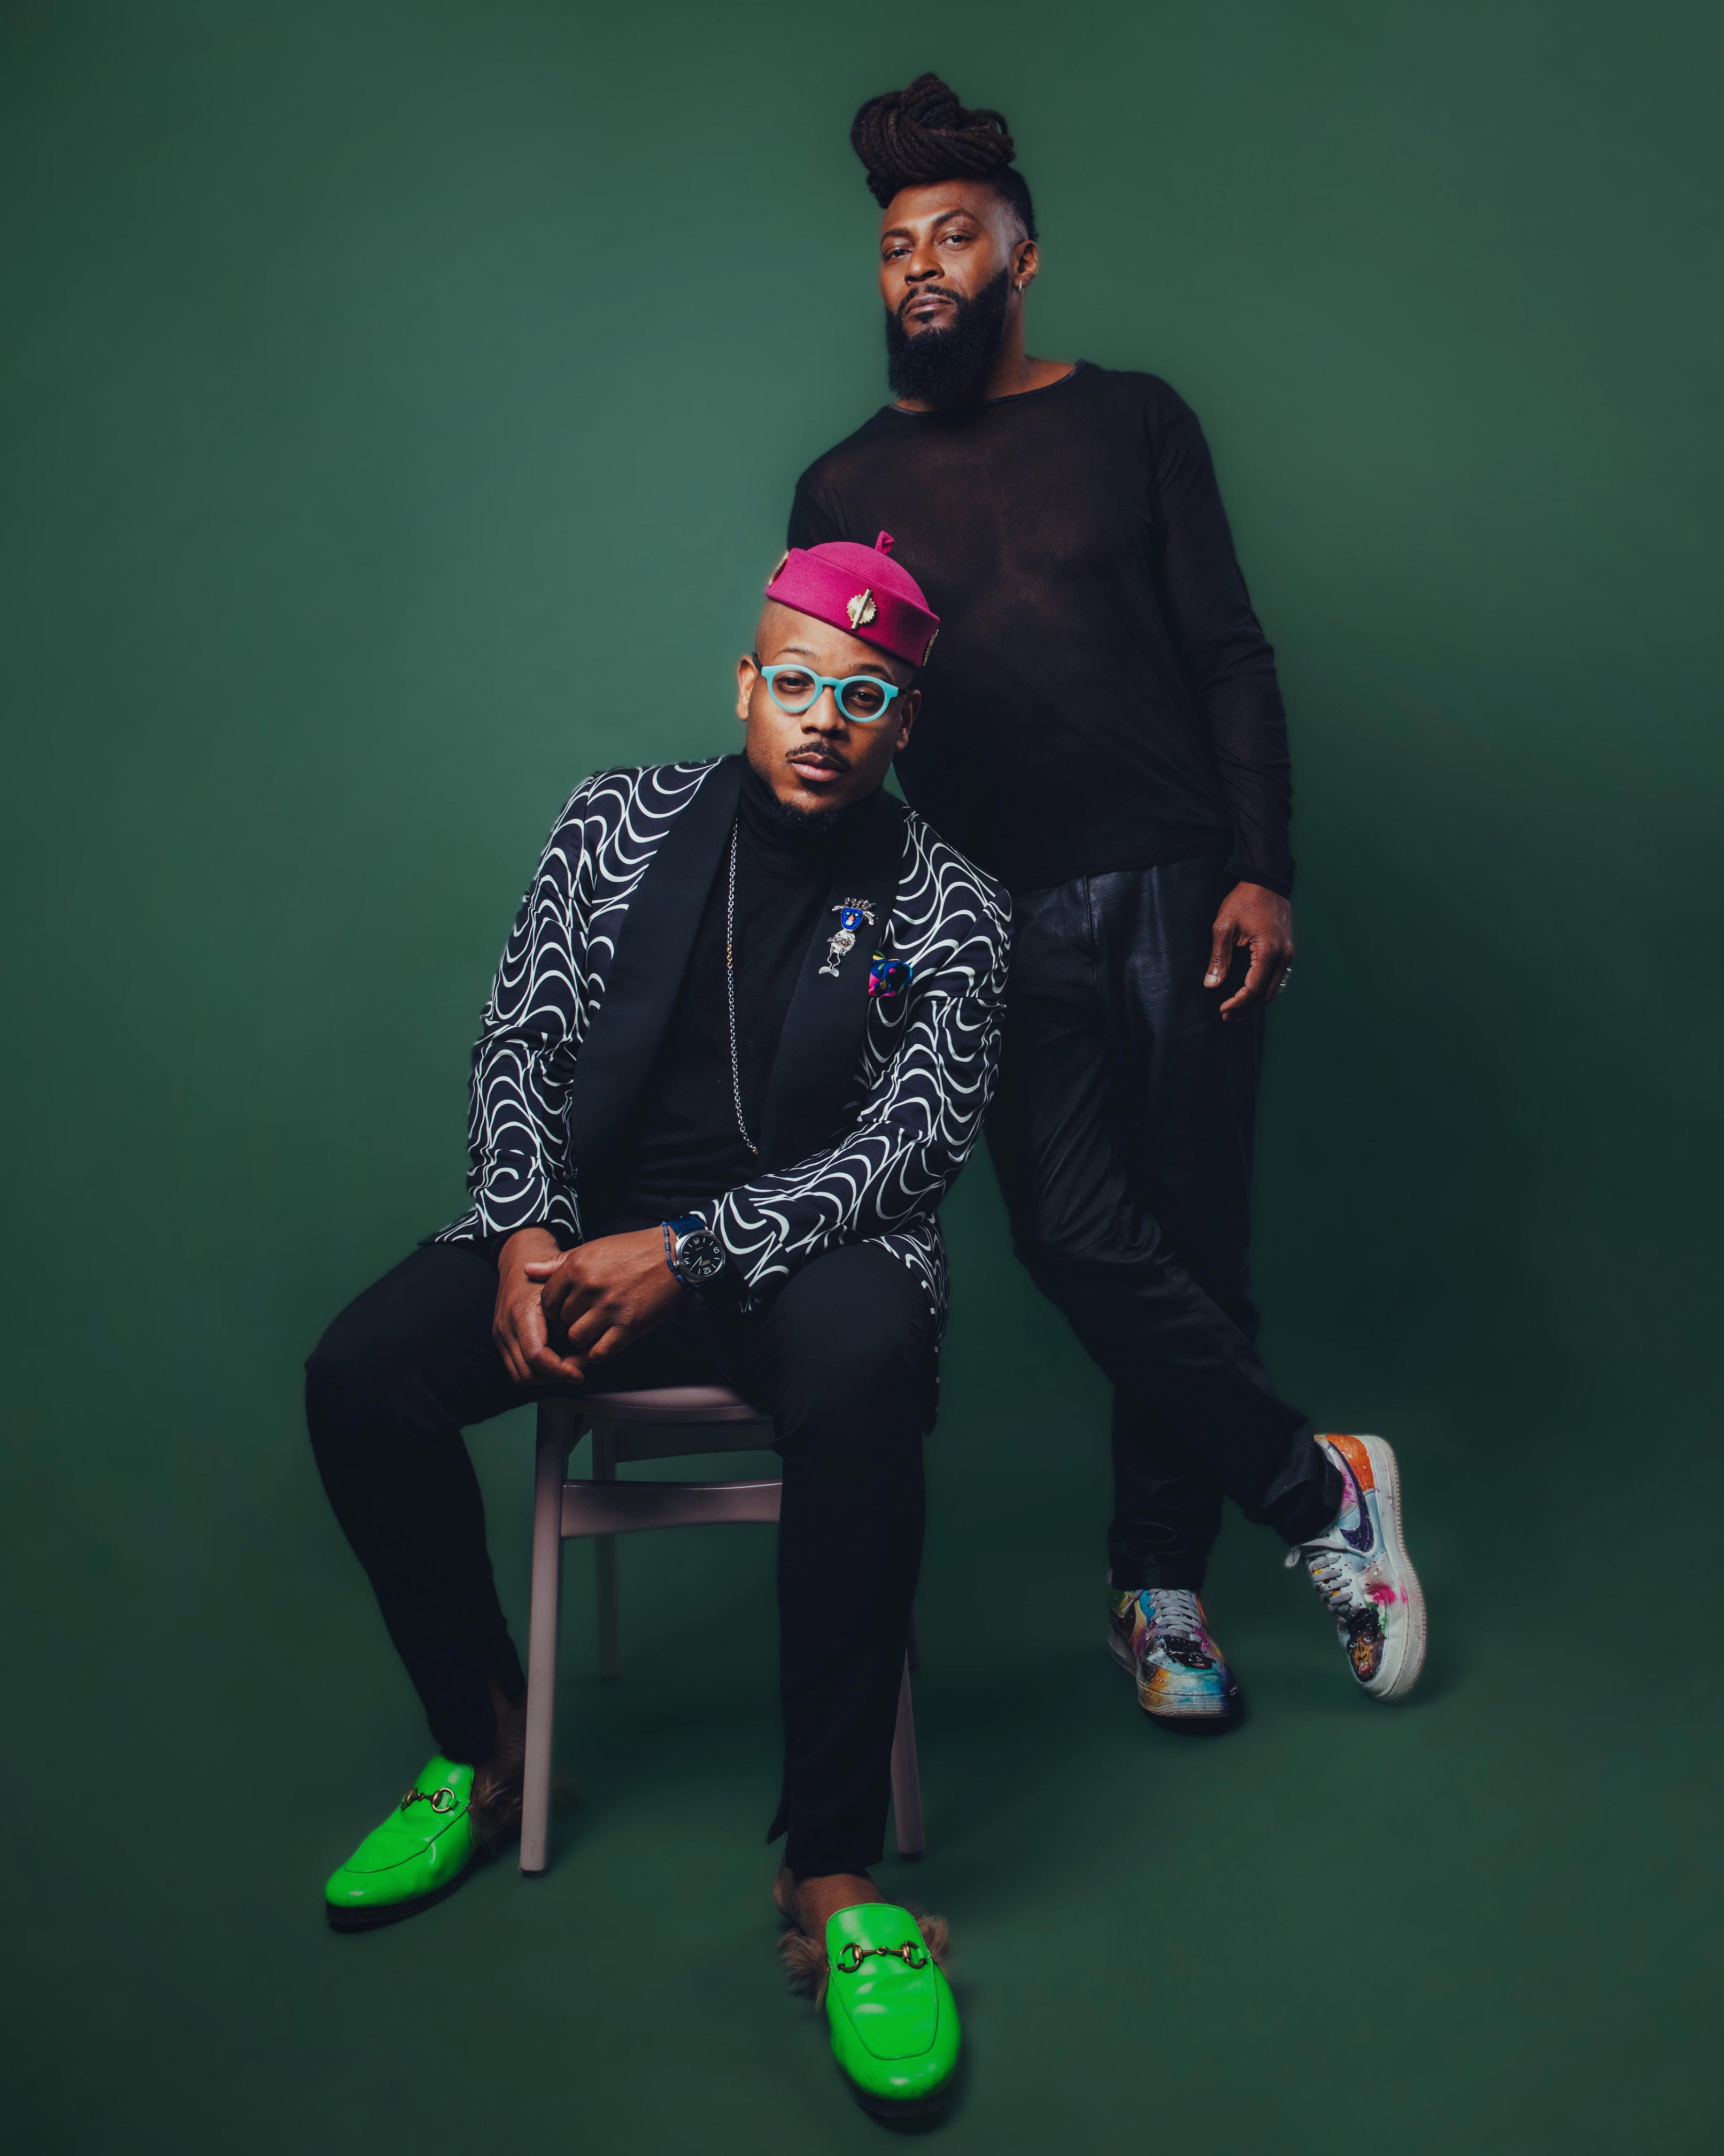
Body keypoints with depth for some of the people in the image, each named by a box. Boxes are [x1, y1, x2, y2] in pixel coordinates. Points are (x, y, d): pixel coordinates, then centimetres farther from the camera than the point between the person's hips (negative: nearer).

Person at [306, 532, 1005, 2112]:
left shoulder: (949, 913, 1)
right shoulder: (620, 819, 8)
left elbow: (908, 1145, -8)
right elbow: (519, 1046, 6)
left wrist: (690, 1253, -20)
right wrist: (527, 1235, -12)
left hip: (808, 1239, -3)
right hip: (590, 1217, 3)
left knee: (861, 1388, -38)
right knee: (359, 1377, -21)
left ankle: (833, 1875, -26)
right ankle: (488, 1752, 4)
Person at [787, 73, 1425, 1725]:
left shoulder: (1130, 420, 10)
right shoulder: (843, 489, 13)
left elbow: (1230, 653, 6)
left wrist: (1260, 870, -5)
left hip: (1178, 890, 0)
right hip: (1003, 914, 1)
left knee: (1192, 1246, -1)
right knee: (1080, 1236, -14)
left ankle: (1159, 1588, 16)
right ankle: (1320, 1491, 6)